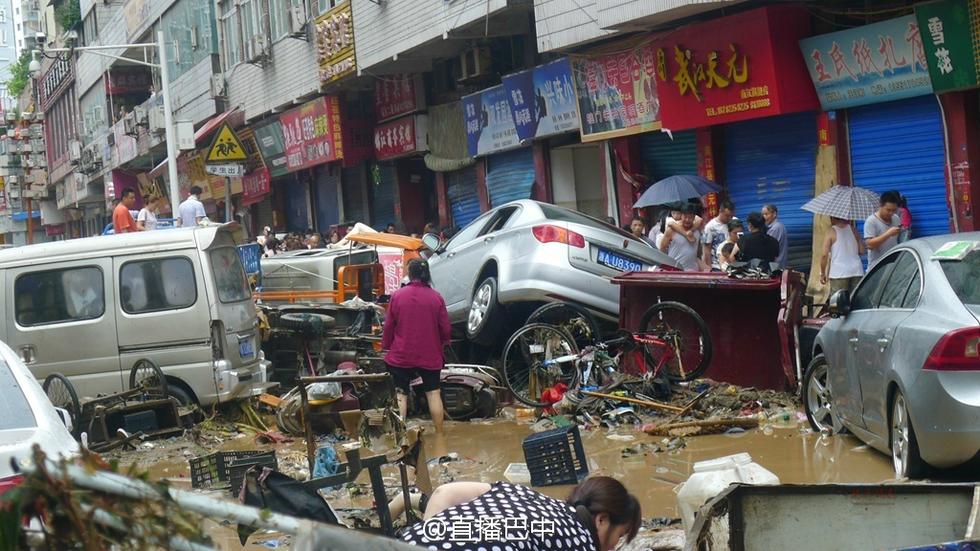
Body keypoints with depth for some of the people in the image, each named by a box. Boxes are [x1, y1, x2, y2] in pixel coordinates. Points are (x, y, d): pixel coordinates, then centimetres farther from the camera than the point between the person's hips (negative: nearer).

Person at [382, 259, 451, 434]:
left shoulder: (397, 296, -8)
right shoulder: (436, 297, -8)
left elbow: (389, 326, -1)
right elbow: (445, 327, -1)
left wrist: (386, 346, 14)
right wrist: (444, 343, 19)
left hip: (401, 354, 0)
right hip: (429, 355, 0)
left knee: (401, 394, 6)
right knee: (433, 393, 9)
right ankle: (439, 434, 11)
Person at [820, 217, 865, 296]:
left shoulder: (831, 232, 0)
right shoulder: (853, 229, 11)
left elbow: (824, 255, -7)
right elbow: (862, 251, 8)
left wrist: (822, 273, 2)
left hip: (839, 272, -4)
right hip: (856, 271, 4)